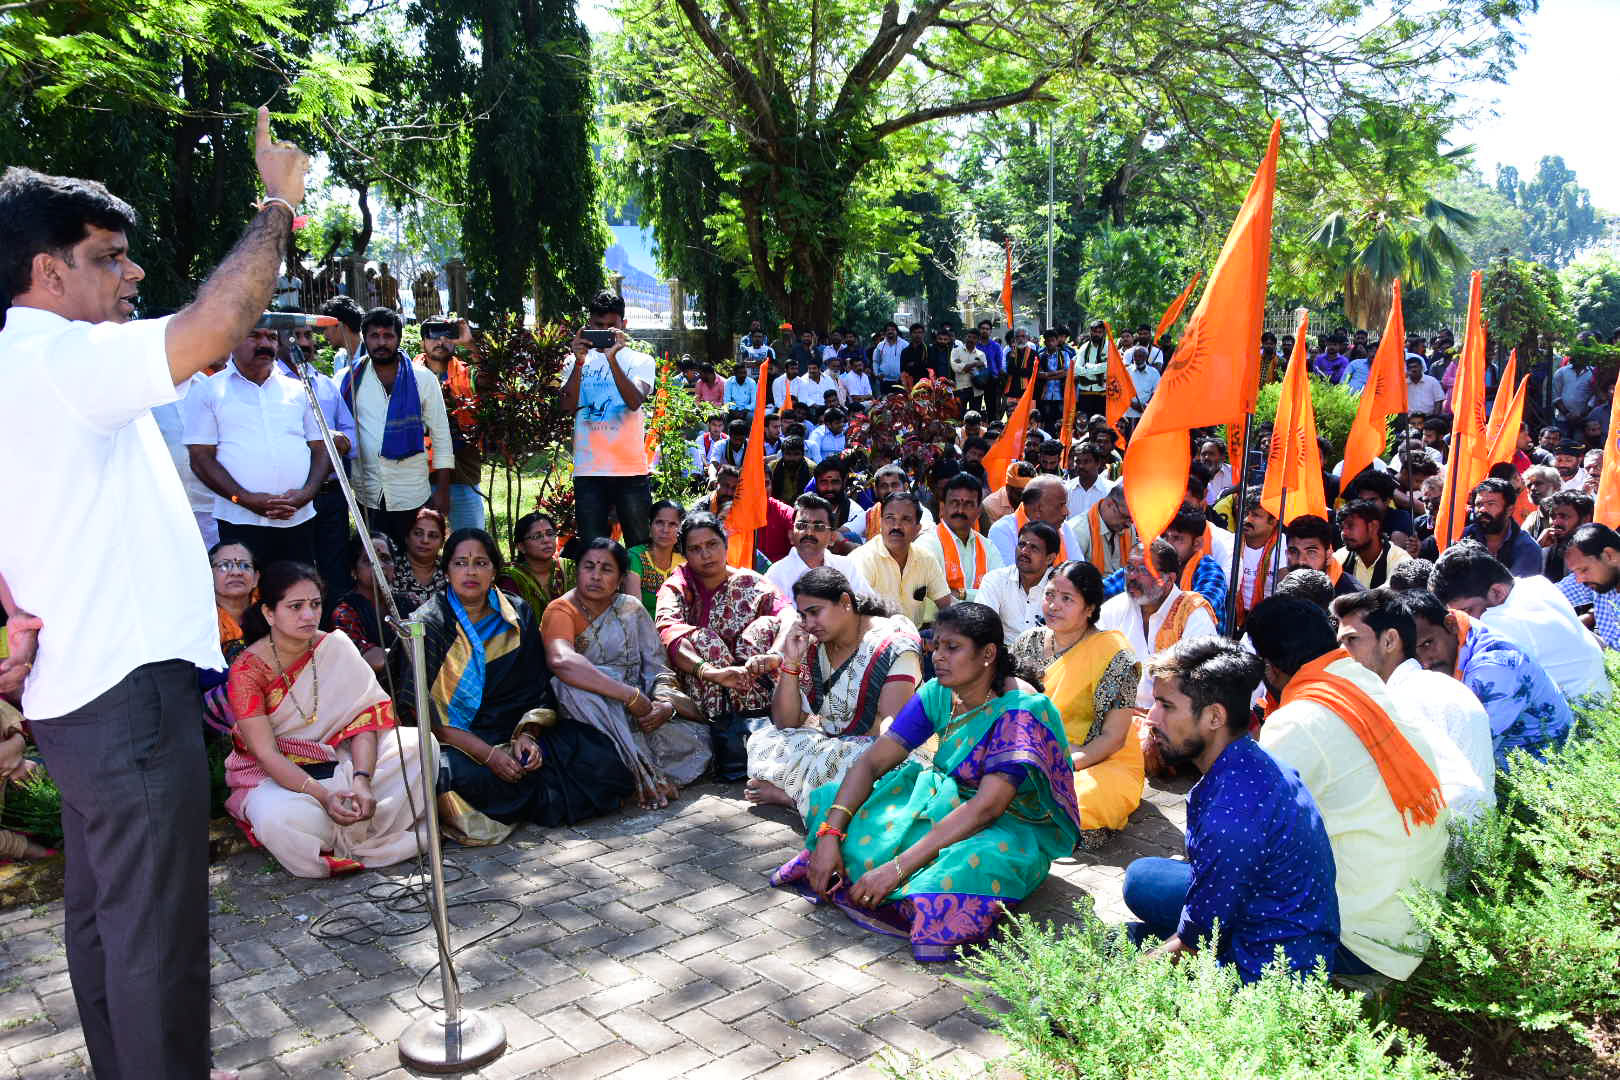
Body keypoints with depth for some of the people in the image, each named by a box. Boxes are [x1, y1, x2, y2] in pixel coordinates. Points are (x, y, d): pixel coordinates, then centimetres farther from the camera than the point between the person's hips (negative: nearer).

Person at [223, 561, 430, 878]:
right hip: (273, 774, -3)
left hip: (338, 761, 3)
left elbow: (366, 720, -11)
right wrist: (323, 796, -33)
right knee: (282, 819, -38)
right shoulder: (248, 670, -13)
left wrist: (362, 780, -30)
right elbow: (266, 754, -19)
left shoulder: (336, 648, -4)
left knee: (418, 744, -19)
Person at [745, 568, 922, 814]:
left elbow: (892, 723, -19)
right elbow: (785, 723, 2)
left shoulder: (894, 646, -12)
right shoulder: (811, 648, 2)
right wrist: (791, 662, -10)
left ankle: (787, 794, -14)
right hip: (826, 744, 5)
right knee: (762, 741, -14)